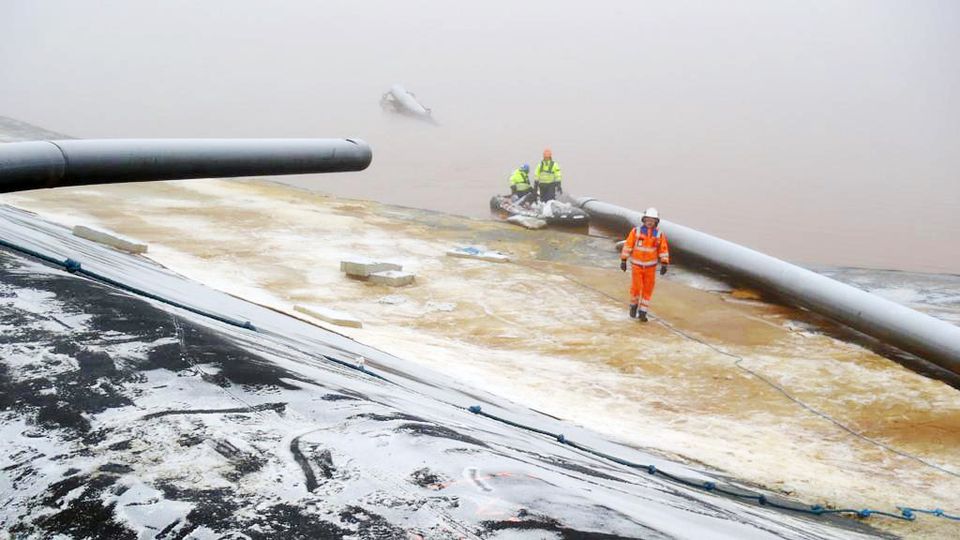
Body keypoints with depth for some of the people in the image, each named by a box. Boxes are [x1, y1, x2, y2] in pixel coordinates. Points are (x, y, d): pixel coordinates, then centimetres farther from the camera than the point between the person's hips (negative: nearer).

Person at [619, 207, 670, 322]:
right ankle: (634, 305, 22)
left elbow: (664, 250, -4)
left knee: (647, 290, 2)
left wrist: (664, 265, -11)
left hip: (650, 266, 1)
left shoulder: (659, 235, -7)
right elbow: (628, 245, -7)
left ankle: (642, 313, 12)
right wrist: (623, 261, -8)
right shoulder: (636, 231, -11)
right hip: (636, 265, -1)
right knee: (636, 288, -6)